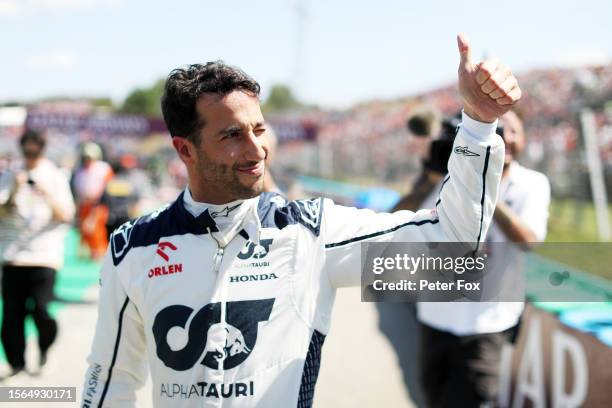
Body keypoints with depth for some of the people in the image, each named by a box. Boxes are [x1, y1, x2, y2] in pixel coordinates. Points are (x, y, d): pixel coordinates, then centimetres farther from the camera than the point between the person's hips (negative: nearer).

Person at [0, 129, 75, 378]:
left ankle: (45, 346, 16)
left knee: (40, 309, -14)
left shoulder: (55, 177, 6)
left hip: (44, 255, -2)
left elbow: (66, 215, -3)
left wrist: (47, 195, -18)